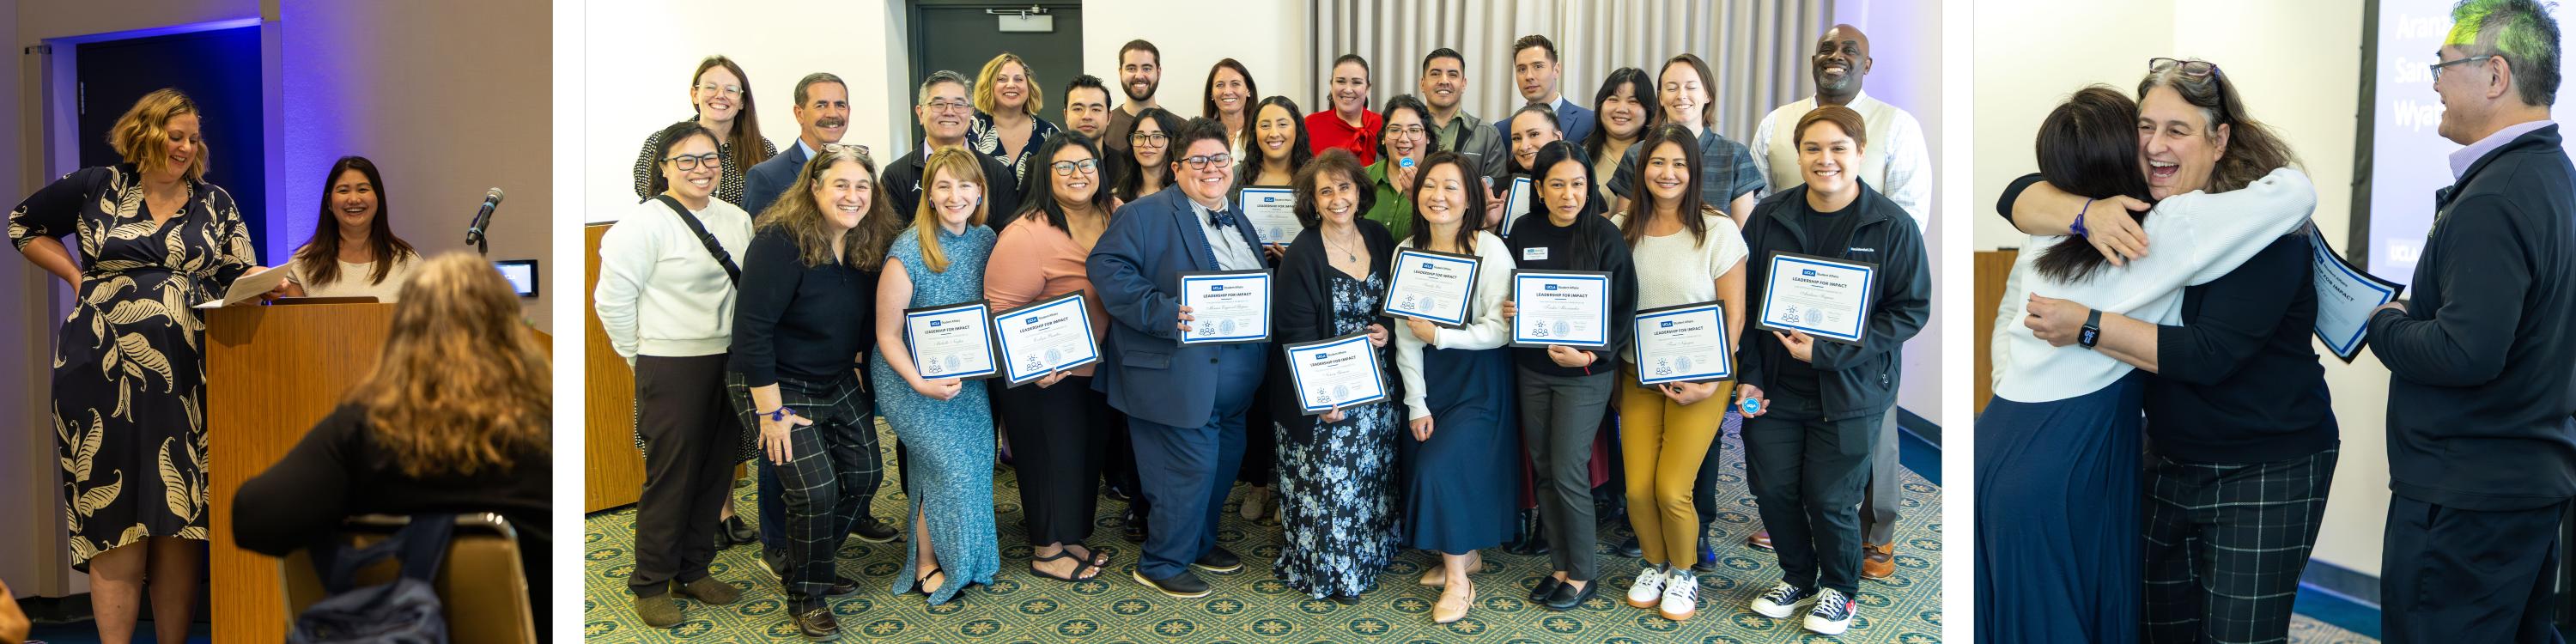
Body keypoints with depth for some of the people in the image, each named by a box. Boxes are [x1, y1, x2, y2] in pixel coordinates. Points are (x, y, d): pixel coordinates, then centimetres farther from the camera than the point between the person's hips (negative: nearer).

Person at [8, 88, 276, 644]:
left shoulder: (215, 203, 12)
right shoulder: (96, 188, 8)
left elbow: (239, 276, 7)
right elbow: (23, 226, 22)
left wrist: (271, 281, -15)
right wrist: (76, 275, 9)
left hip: (187, 380, 1)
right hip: (105, 371, -1)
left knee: (181, 514, 0)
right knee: (115, 515, -3)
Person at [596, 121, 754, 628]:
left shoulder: (736, 220, 8)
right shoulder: (646, 222, -11)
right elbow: (612, 299, -10)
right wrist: (641, 358, -3)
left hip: (730, 365, 6)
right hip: (672, 368, -6)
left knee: (716, 470, 12)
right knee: (671, 475, 0)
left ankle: (693, 570, 28)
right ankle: (651, 585, 16)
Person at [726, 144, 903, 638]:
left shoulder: (868, 245, -2)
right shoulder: (780, 243, -23)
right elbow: (752, 329, -24)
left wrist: (859, 367, 6)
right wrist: (771, 411, -23)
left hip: (839, 384, 8)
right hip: (775, 386, -8)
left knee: (865, 474, 10)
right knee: (814, 489, -13)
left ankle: (791, 559, 31)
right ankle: (804, 597, 11)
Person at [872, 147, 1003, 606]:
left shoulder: (985, 240, -2)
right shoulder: (908, 253, -20)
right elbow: (887, 335, -14)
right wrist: (920, 383, -25)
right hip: (911, 377, -5)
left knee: (978, 456, 1)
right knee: (951, 463, -10)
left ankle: (968, 555, 22)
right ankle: (927, 565, 12)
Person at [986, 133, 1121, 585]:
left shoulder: (1112, 220, 0)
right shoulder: (1027, 235, -22)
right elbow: (1002, 308, -22)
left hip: (1098, 365, 7)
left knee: (1089, 451, 18)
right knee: (1052, 457, 6)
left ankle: (1073, 536, 37)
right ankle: (1047, 551, 24)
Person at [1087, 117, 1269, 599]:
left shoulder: (1238, 221, 17)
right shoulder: (1146, 214, -8)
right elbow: (1106, 266, -18)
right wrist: (1162, 313, -26)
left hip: (1235, 378, 8)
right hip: (1180, 374, -8)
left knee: (1225, 461, 16)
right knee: (1190, 468, -5)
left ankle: (1199, 542, 37)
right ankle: (1161, 564, 13)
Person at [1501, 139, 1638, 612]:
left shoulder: (1605, 236, -10)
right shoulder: (1524, 231, 1)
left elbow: (1623, 308, -9)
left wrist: (1592, 355, -21)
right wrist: (1508, 309, -8)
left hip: (1585, 373, -4)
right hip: (1533, 369, 4)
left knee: (1567, 472, -4)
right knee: (1544, 469, 10)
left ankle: (1583, 574, 13)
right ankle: (1559, 565, 24)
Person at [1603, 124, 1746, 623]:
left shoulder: (1718, 231, -8)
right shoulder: (1620, 229, 1)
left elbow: (1734, 315, -7)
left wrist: (1710, 383, -13)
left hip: (1700, 378, -3)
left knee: (1671, 489, -9)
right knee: (1637, 489, -1)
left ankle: (1683, 571, 20)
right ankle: (1655, 563, 28)